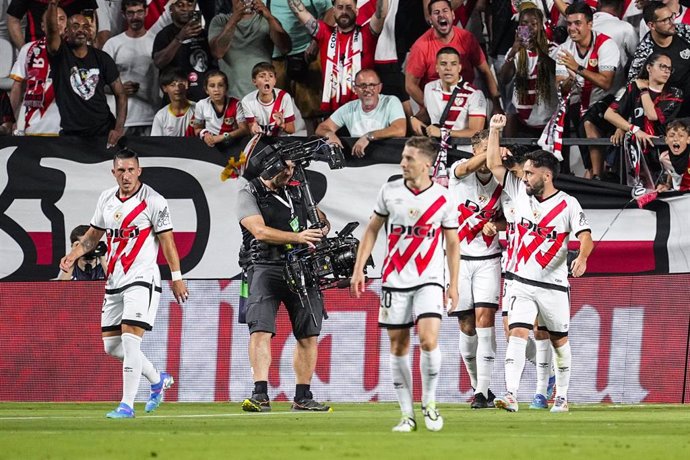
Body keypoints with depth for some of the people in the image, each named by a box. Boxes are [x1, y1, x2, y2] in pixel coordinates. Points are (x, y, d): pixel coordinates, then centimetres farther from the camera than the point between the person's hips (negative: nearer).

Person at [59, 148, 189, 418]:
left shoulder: (153, 201, -8)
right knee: (112, 345, 10)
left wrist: (176, 277, -9)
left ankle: (127, 405, -13)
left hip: (142, 279, -7)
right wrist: (73, 255, 6)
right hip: (114, 281, 7)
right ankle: (158, 380, 31)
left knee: (129, 340, -16)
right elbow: (94, 234, 22)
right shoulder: (106, 199, 11)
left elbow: (167, 241, -7)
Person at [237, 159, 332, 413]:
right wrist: (297, 237, -24)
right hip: (266, 268, -5)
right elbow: (260, 231, -14)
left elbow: (321, 220, 23)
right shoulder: (249, 195, -1)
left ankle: (302, 397, 12)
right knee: (261, 331, -17)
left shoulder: (297, 192, 16)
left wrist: (321, 227, -3)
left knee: (309, 334, 4)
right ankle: (260, 395, -20)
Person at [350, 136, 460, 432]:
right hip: (395, 280, 2)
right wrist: (359, 268, 5)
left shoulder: (442, 199, -3)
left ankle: (429, 403, 2)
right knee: (398, 346, 2)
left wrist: (454, 284, 3)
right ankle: (407, 414, 10)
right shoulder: (390, 192, 2)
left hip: (430, 279, -2)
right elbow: (372, 230, 11)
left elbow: (452, 243, 6)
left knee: (428, 339, -18)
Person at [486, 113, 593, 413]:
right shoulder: (520, 192, 6)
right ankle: (510, 396, -26)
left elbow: (586, 237, -14)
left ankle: (562, 397, 23)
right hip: (522, 283, 2)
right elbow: (494, 165, 11)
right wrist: (495, 130, 3)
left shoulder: (568, 205, -5)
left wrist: (582, 257, -35)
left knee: (560, 340, 10)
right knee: (518, 334, -14)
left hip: (553, 284, -2)